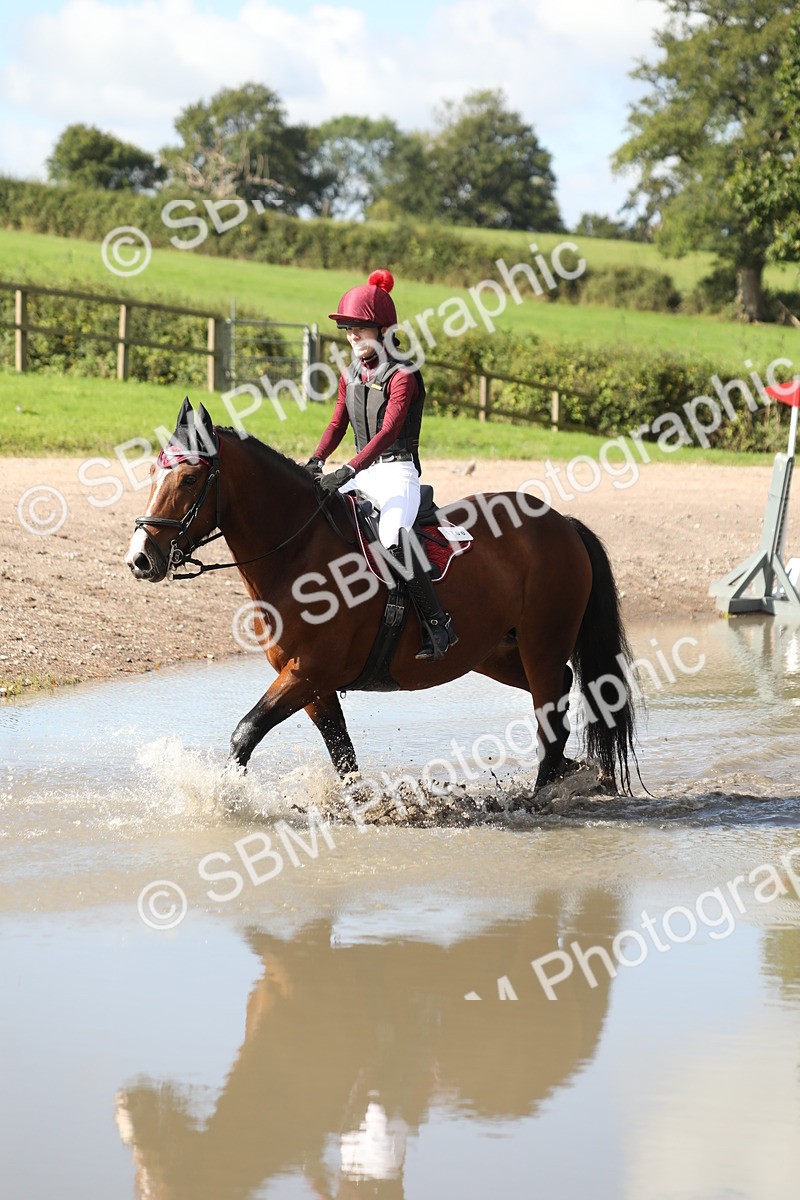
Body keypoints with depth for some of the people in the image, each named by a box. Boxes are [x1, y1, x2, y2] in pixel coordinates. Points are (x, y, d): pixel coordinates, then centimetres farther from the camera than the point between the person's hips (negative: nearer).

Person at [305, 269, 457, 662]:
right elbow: (337, 423, 15)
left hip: (397, 471, -8)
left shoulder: (402, 376, -11)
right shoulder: (351, 375, 12)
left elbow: (388, 430, -22)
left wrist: (349, 470, -33)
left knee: (393, 536, -33)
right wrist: (316, 460, -5)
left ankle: (437, 623, -28)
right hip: (361, 472, 8)